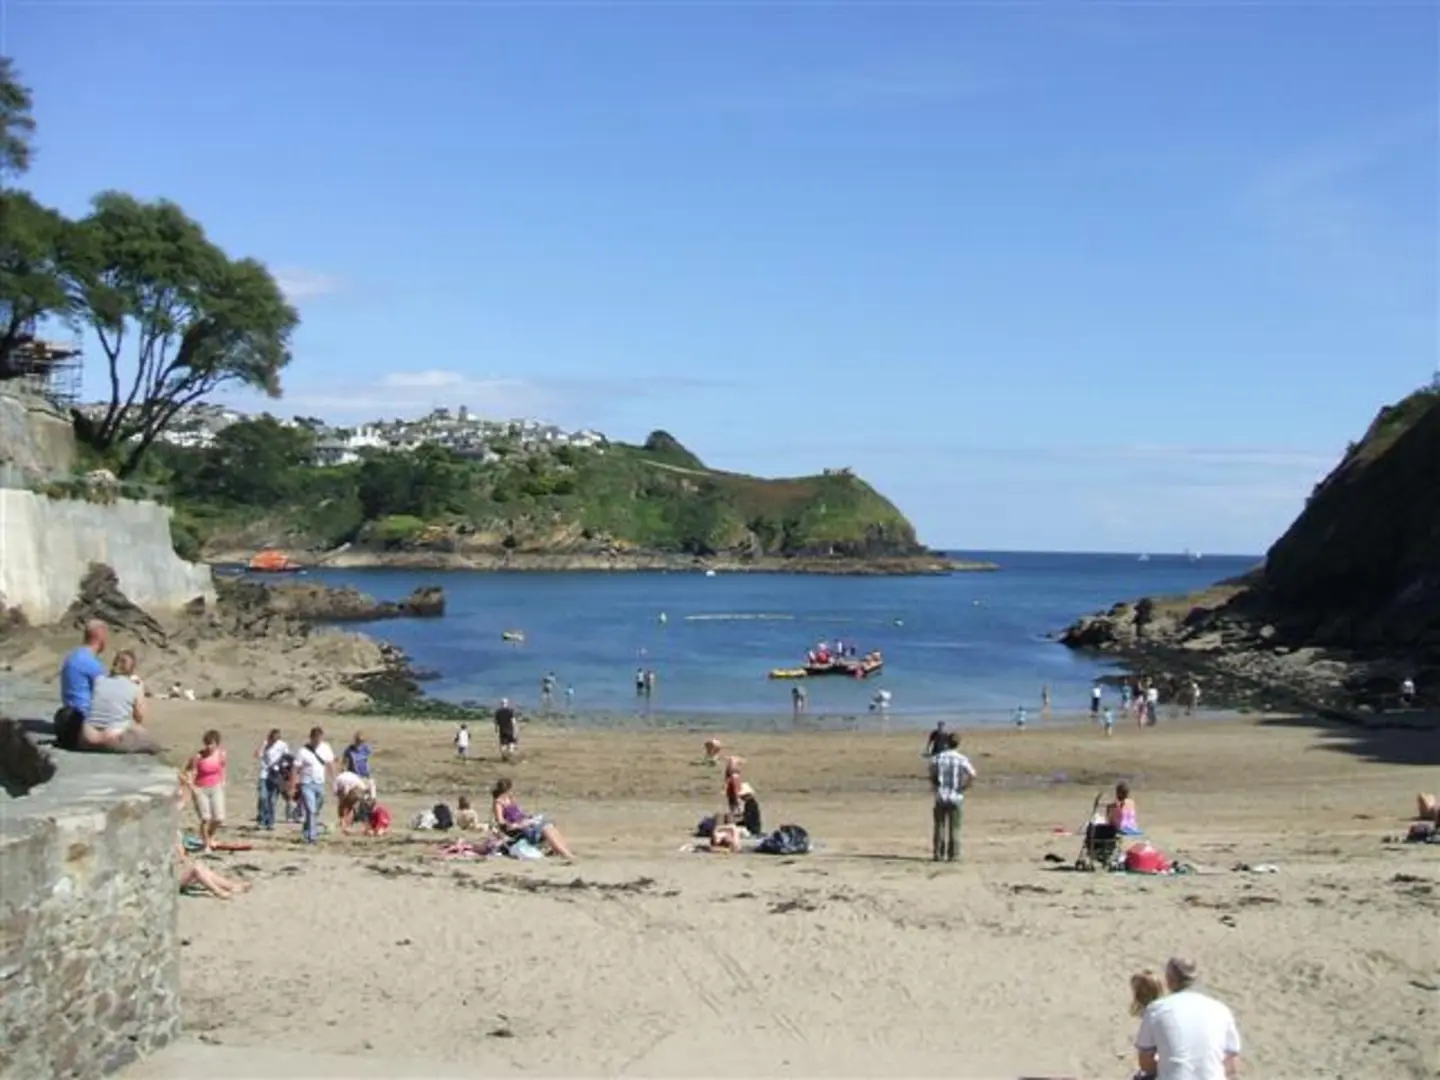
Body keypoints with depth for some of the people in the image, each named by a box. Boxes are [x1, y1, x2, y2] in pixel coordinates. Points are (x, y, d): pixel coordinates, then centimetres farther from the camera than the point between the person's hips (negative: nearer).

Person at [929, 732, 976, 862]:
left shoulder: (937, 758, 1)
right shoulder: (962, 759, -4)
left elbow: (932, 777, 1)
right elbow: (972, 776, -14)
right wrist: (963, 787, -3)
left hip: (940, 797, 1)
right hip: (956, 797, -1)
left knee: (939, 826, 10)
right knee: (954, 827, 6)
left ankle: (937, 853, 9)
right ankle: (952, 855, 6)